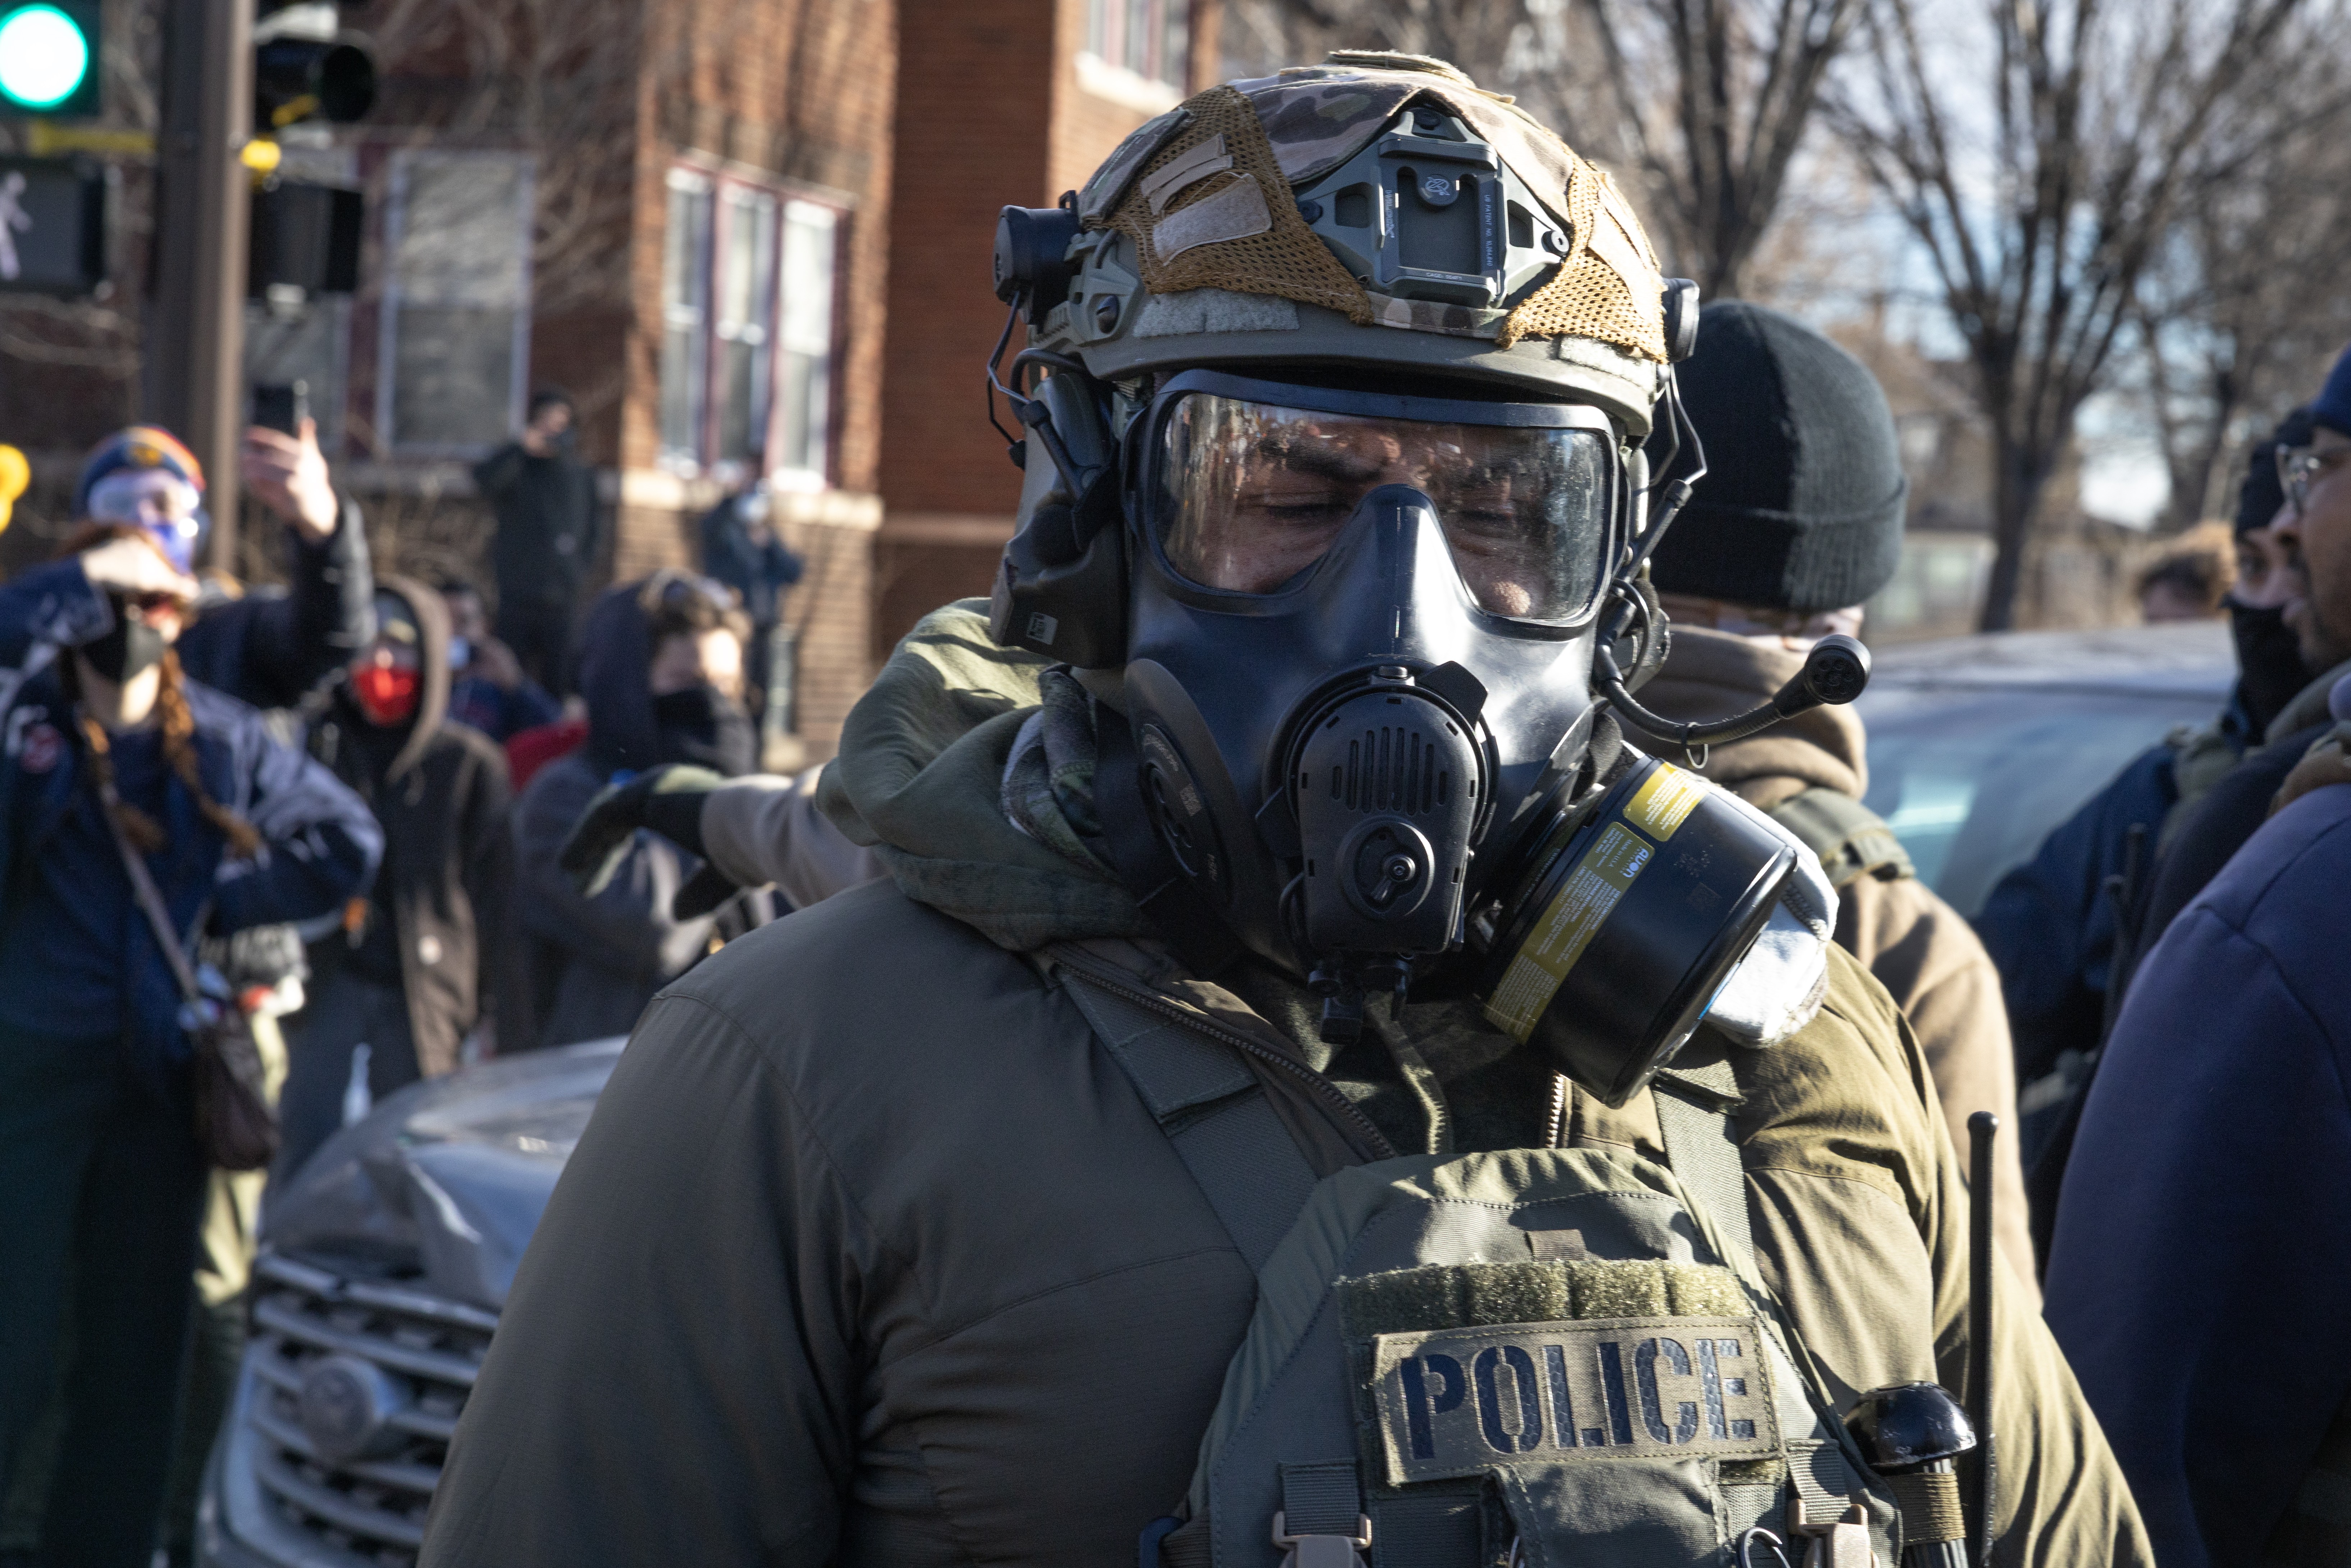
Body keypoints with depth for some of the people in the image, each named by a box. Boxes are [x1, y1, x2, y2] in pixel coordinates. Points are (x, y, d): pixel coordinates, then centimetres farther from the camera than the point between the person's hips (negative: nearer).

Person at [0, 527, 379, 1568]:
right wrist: (84, 581, -18)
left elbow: (349, 843, 11)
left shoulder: (224, 742, 9)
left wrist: (223, 901, 2)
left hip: (159, 1079, 4)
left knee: (138, 1341, 9)